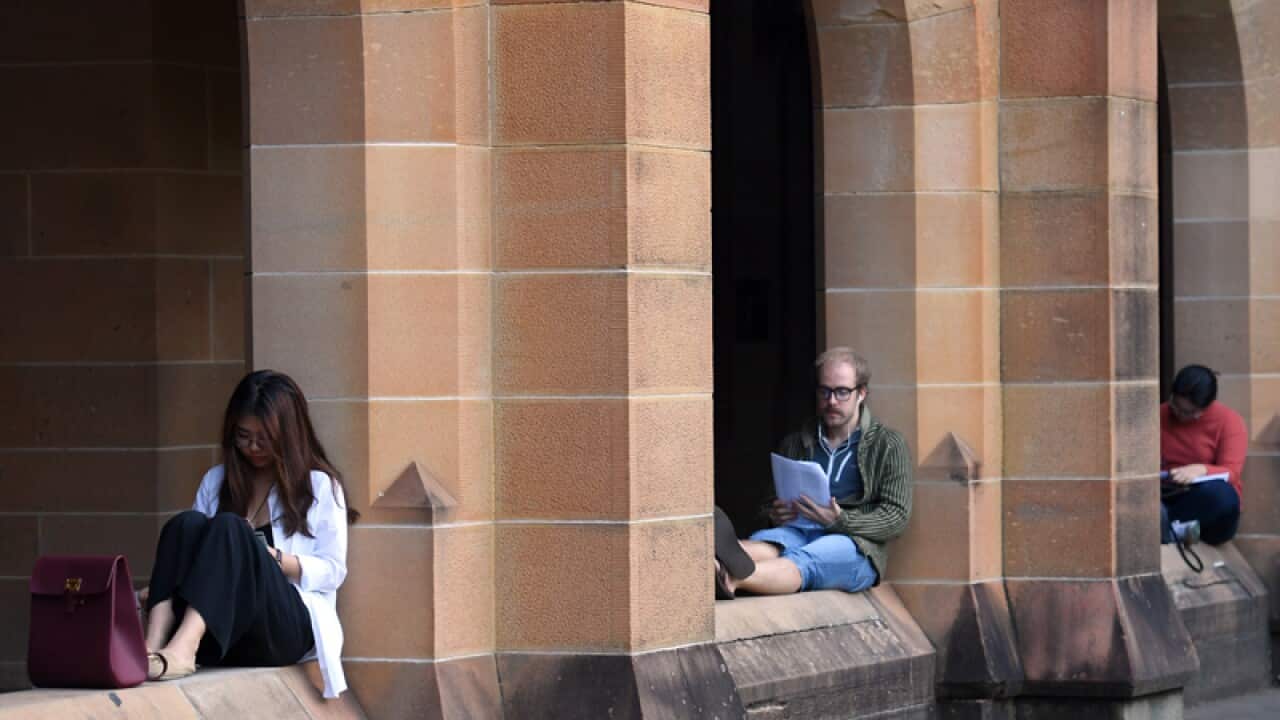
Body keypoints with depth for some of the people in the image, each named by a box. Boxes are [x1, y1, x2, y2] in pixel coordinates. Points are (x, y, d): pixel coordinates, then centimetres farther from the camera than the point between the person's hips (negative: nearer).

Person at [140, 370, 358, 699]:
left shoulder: (320, 486, 12)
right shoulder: (216, 482, 22)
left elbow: (333, 571, 6)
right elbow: (200, 546, 14)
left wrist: (274, 559, -10)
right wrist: (163, 585, -8)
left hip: (290, 625, -3)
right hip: (214, 630, 3)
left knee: (229, 528, -30)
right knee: (186, 524, -25)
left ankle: (181, 650, -55)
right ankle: (153, 646, -49)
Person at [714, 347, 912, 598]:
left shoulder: (888, 445, 12)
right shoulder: (795, 443, 24)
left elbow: (897, 516, 1)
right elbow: (767, 504, 27)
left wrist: (840, 521, -16)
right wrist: (774, 514, 0)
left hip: (855, 546, -4)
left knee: (803, 560, -38)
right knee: (763, 543, -34)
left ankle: (731, 578, -69)